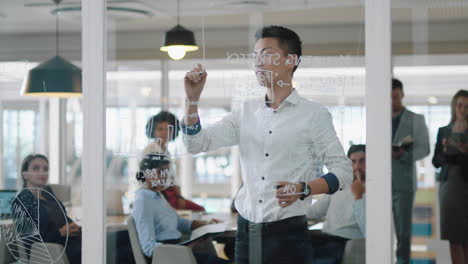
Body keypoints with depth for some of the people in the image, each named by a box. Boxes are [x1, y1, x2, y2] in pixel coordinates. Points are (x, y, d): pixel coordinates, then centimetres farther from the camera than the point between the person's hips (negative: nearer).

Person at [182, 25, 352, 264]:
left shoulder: (314, 115, -2)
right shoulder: (246, 111, 10)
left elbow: (343, 169, -2)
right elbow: (196, 145, 8)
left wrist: (303, 189, -19)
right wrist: (192, 99, -5)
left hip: (287, 234, -4)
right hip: (246, 232, 4)